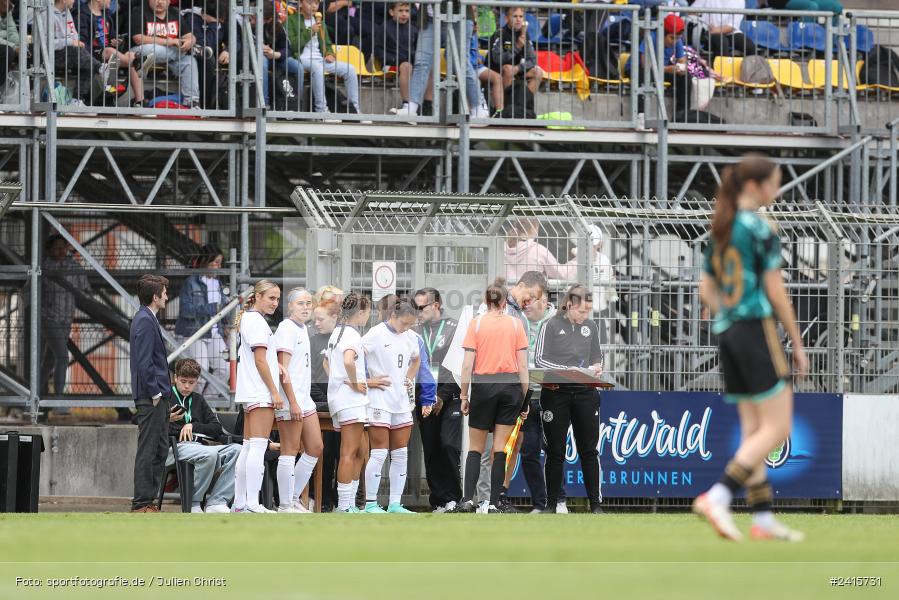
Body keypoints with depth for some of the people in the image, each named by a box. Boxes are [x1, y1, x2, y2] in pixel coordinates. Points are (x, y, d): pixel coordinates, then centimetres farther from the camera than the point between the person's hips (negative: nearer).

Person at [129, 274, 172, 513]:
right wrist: (155, 393, -17)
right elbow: (145, 363, -21)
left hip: (155, 397, 10)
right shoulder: (145, 322, -15)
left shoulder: (145, 319, 17)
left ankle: (148, 499, 17)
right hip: (151, 398, -10)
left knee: (160, 449, 13)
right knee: (148, 451, -7)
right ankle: (141, 504, -6)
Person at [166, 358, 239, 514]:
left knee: (236, 450, -18)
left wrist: (193, 427, 3)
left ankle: (216, 503, -23)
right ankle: (193, 505, -22)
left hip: (197, 446, 6)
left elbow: (217, 428, 20)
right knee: (210, 453, -36)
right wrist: (167, 420, -20)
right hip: (173, 448, -6)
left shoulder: (198, 400, 25)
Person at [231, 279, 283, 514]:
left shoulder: (246, 320, 20)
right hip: (261, 393, -10)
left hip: (250, 394, 10)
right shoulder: (257, 321, -10)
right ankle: (252, 504, -18)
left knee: (248, 448, 11)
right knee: (258, 447, -13)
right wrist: (275, 392, -13)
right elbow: (260, 360, -14)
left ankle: (239, 503, 12)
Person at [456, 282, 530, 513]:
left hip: (483, 386, -1)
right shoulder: (516, 324, 3)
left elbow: (467, 364, -5)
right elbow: (523, 365, 1)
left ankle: (468, 499, -7)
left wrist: (464, 395, 1)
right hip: (510, 387, 1)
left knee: (475, 448, 8)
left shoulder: (476, 323, -1)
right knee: (500, 449, 5)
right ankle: (493, 503, 2)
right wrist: (524, 399, 6)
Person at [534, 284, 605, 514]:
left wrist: (595, 368, -5)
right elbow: (539, 359, -8)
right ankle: (551, 504, 10)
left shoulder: (590, 327, 10)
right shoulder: (551, 326, -3)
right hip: (556, 392, -3)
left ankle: (595, 503, 7)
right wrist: (568, 371, -18)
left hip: (584, 393, 3)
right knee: (555, 451, 2)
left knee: (589, 450, 4)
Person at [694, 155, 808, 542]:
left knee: (753, 429, 11)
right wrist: (797, 346, -6)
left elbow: (706, 290, 17)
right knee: (777, 428, -6)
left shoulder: (720, 230, 13)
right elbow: (775, 292, -12)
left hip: (726, 332, 9)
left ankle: (762, 518, 9)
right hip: (757, 327, -9)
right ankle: (718, 497, -16)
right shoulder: (760, 228, -11)